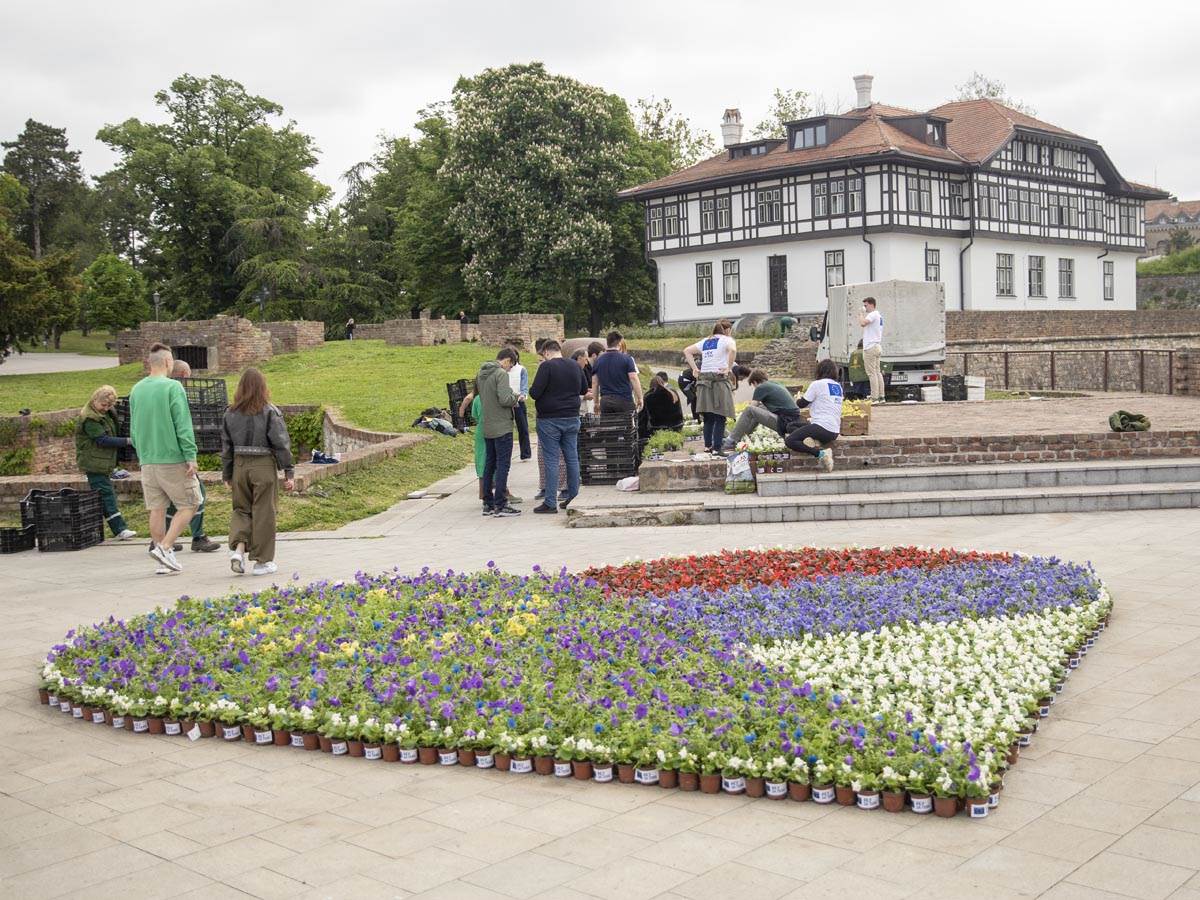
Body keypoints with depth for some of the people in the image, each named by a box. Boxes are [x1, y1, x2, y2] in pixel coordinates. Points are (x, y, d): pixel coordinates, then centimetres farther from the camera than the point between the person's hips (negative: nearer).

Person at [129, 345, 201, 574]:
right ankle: (165, 547, -10)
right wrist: (191, 456, -13)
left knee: (157, 509, 8)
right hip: (173, 458, -7)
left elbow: (134, 428, 17)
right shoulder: (173, 387, -10)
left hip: (147, 460, 7)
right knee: (189, 505, 3)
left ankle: (164, 561, 10)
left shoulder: (136, 389, 11)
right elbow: (183, 425, -14)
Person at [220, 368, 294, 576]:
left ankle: (238, 548, -4)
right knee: (263, 512, 4)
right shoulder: (269, 412, -7)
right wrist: (289, 473, -3)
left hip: (240, 465, 3)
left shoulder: (230, 413, 4)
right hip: (264, 466, -3)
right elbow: (281, 444, -7)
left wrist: (227, 475, 17)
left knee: (241, 509, 17)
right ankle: (262, 561, 11)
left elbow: (226, 447, 9)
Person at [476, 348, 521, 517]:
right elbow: (505, 399, -23)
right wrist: (515, 396, -2)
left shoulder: (480, 374, 11)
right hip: (502, 427, -8)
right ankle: (501, 505, -4)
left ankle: (488, 504, 17)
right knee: (503, 465, -4)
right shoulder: (501, 373, -14)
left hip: (486, 427, 8)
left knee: (489, 465, 13)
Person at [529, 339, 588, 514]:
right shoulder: (575, 366, 7)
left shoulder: (547, 366, -13)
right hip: (572, 418, 5)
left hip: (550, 420, -5)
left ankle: (550, 503, -1)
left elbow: (535, 393, -17)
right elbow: (584, 390, 18)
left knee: (551, 460, -3)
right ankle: (572, 497, 17)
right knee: (572, 458, 12)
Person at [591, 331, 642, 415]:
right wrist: (639, 398, -6)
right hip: (625, 399, -3)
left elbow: (594, 383, 9)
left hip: (605, 400, 3)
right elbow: (633, 378, -10)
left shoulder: (598, 360, 9)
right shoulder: (626, 358, -2)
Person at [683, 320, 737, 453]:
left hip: (704, 379, 6)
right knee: (720, 417, -3)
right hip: (719, 379, -6)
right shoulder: (726, 340, 0)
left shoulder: (705, 341, 18)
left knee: (708, 417, 13)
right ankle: (717, 448, -5)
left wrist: (694, 368, 11)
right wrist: (729, 368, -14)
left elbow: (687, 351, 18)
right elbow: (732, 350, -22)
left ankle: (707, 445, 14)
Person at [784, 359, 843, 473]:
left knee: (789, 440, -8)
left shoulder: (817, 384, -7)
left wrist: (799, 398, 20)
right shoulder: (838, 386, 14)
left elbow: (802, 404, -2)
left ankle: (820, 453, -21)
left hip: (822, 427, -8)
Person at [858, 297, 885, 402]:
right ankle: (881, 397, 12)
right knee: (877, 372, 11)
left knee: (872, 373, -10)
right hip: (877, 346, 10)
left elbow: (863, 323, -28)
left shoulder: (873, 315, -13)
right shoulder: (879, 315, 19)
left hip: (870, 348, -10)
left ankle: (874, 398, -11)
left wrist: (861, 313, -14)